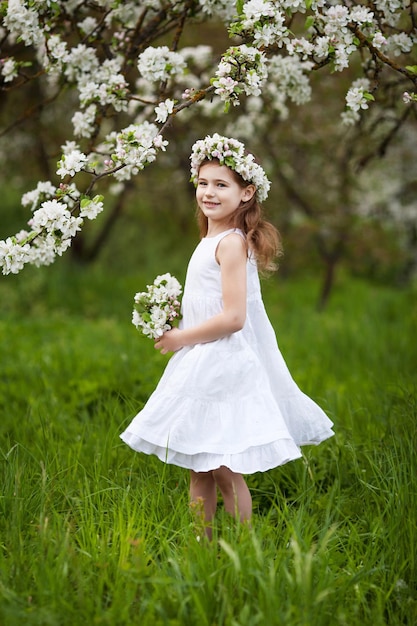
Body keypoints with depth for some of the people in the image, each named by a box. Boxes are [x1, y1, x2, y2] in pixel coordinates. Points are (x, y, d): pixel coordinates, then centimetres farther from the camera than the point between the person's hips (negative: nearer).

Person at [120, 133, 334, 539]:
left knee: (224, 471, -4)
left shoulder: (231, 243, -17)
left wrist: (181, 338, -13)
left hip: (225, 364, -10)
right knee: (198, 471, 13)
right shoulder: (211, 240, 13)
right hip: (205, 365, 10)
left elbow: (233, 317, -23)